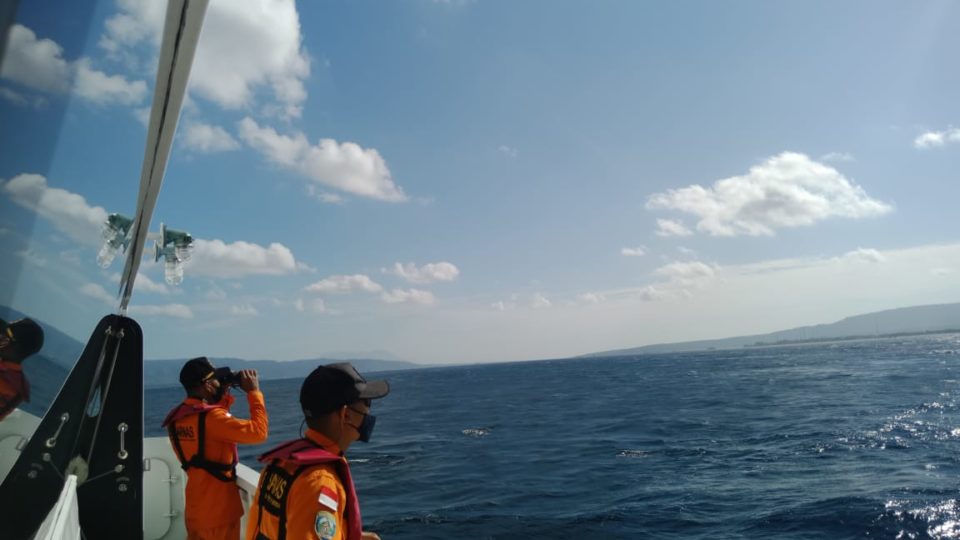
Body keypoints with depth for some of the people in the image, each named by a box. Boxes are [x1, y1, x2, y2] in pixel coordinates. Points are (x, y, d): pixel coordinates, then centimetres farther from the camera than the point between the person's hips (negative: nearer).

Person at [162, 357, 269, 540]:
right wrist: (254, 392, -20)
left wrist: (225, 395, 6)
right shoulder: (210, 417, -26)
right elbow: (258, 432, -29)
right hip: (219, 510, -8)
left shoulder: (178, 417, 1)